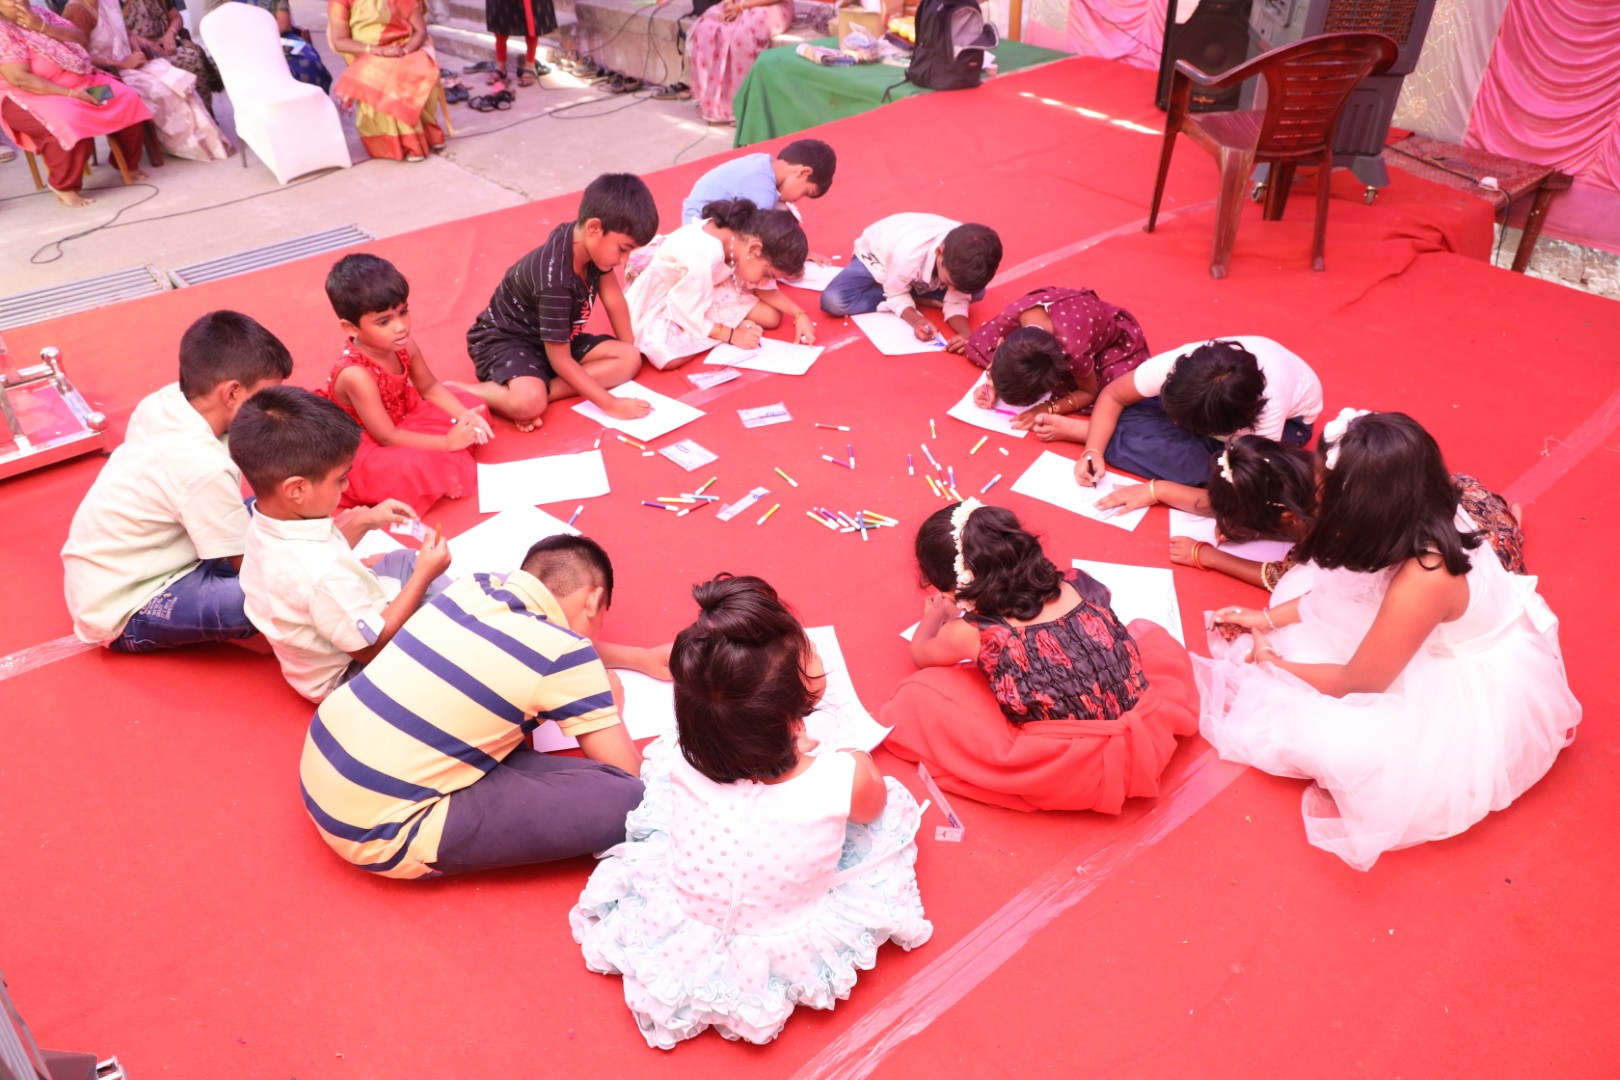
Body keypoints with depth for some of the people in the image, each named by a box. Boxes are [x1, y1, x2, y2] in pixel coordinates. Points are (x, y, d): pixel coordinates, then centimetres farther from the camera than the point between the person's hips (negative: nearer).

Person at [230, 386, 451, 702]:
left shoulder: (266, 523, -14)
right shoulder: (321, 576, -41)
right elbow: (372, 647, -27)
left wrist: (363, 521, 3)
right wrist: (425, 575, -24)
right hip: (345, 674, -9)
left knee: (404, 560, 19)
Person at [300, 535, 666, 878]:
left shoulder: (479, 585, 4)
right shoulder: (563, 656, -16)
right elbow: (627, 774, -6)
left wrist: (642, 658, 29)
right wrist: (606, 708, 13)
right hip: (377, 833, -8)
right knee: (624, 798, -14)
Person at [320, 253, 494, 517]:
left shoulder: (404, 346, -15)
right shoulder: (356, 375, -34)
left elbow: (430, 388, 3)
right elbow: (387, 438, -29)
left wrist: (464, 416, -14)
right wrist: (447, 442, -28)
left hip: (401, 419, 8)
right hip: (361, 450, -8)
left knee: (471, 404, 6)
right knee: (415, 467, -37)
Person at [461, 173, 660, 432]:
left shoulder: (587, 240, -12)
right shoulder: (556, 278, -34)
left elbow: (613, 297, 3)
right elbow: (561, 361, -28)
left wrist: (630, 351, 6)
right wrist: (610, 404, -26)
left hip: (556, 338, 9)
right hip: (504, 339, -9)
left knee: (631, 360, -7)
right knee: (527, 403, -39)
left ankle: (541, 392, -18)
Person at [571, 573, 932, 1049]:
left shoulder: (681, 760, -26)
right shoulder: (847, 778, -32)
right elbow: (872, 801, -4)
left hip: (676, 956, 1)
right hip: (788, 965, -1)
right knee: (893, 798, 15)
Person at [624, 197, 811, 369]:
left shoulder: (741, 236, -16)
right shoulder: (703, 259, -40)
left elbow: (764, 288, 0)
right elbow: (689, 315, -26)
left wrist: (800, 315, -11)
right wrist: (732, 335, -20)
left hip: (703, 291, 7)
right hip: (659, 301, -7)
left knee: (772, 318, -4)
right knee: (669, 359, -35)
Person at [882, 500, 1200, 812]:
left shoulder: (971, 632, -8)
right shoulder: (1076, 585, 2)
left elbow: (920, 655, 18)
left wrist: (934, 616, 40)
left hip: (1064, 774, -5)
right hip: (1147, 742, 6)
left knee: (917, 698, 4)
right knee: (1147, 632, 32)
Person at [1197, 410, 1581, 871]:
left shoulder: (1420, 582, -38)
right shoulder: (1422, 518, -16)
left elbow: (1359, 682, -21)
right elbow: (1347, 587, 3)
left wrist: (1274, 667, -6)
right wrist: (1269, 618, 1)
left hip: (1479, 696, -8)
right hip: (1451, 646, 8)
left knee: (1331, 742, -26)